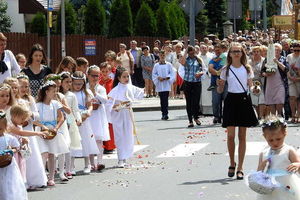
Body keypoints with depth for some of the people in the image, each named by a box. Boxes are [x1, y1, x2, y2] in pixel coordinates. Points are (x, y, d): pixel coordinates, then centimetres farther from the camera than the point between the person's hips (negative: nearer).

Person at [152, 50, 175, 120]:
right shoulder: (156, 65, 7)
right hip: (159, 85, 2)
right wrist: (158, 78, -11)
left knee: (165, 99, -10)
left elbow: (172, 73, 2)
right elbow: (154, 74, 7)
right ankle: (163, 113, 12)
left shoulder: (168, 65, 3)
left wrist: (166, 78, -13)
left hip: (166, 85, -2)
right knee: (162, 99, 5)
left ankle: (165, 114, -12)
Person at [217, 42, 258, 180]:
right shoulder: (226, 69, 3)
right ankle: (232, 164, 17)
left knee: (242, 136, 3)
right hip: (231, 100, -1)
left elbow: (250, 86, 9)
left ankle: (240, 168, 7)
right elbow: (220, 90, 5)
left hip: (244, 100, 1)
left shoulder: (247, 69, 5)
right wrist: (219, 85, -17)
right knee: (230, 135, -5)